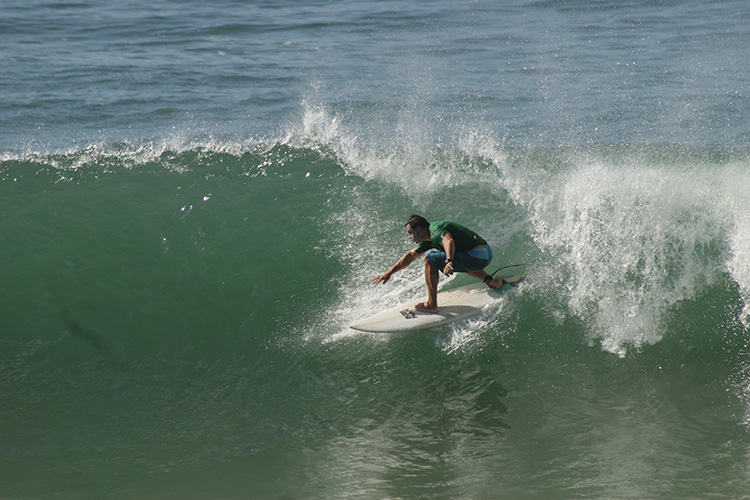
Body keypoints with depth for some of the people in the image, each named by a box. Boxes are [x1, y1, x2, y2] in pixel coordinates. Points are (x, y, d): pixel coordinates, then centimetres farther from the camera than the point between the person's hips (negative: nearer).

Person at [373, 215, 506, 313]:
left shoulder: (435, 228, -12)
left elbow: (449, 240, -34)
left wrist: (449, 262, -50)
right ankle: (491, 281, 25)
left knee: (430, 260, -7)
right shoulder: (429, 239, 18)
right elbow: (411, 255, 27)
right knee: (456, 263, 40)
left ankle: (431, 305, -4)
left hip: (476, 258, -10)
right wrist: (389, 273, 29)